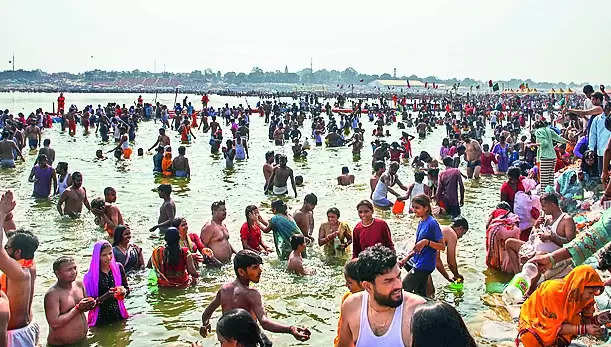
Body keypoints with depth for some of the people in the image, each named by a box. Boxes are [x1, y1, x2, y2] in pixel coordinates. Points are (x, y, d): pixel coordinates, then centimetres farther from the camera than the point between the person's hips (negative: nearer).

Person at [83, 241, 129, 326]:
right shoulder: (90, 276, -12)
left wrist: (123, 291, -14)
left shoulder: (118, 268, -1)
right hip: (101, 319, -3)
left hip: (119, 315, 3)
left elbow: (127, 288, 8)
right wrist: (106, 296, -27)